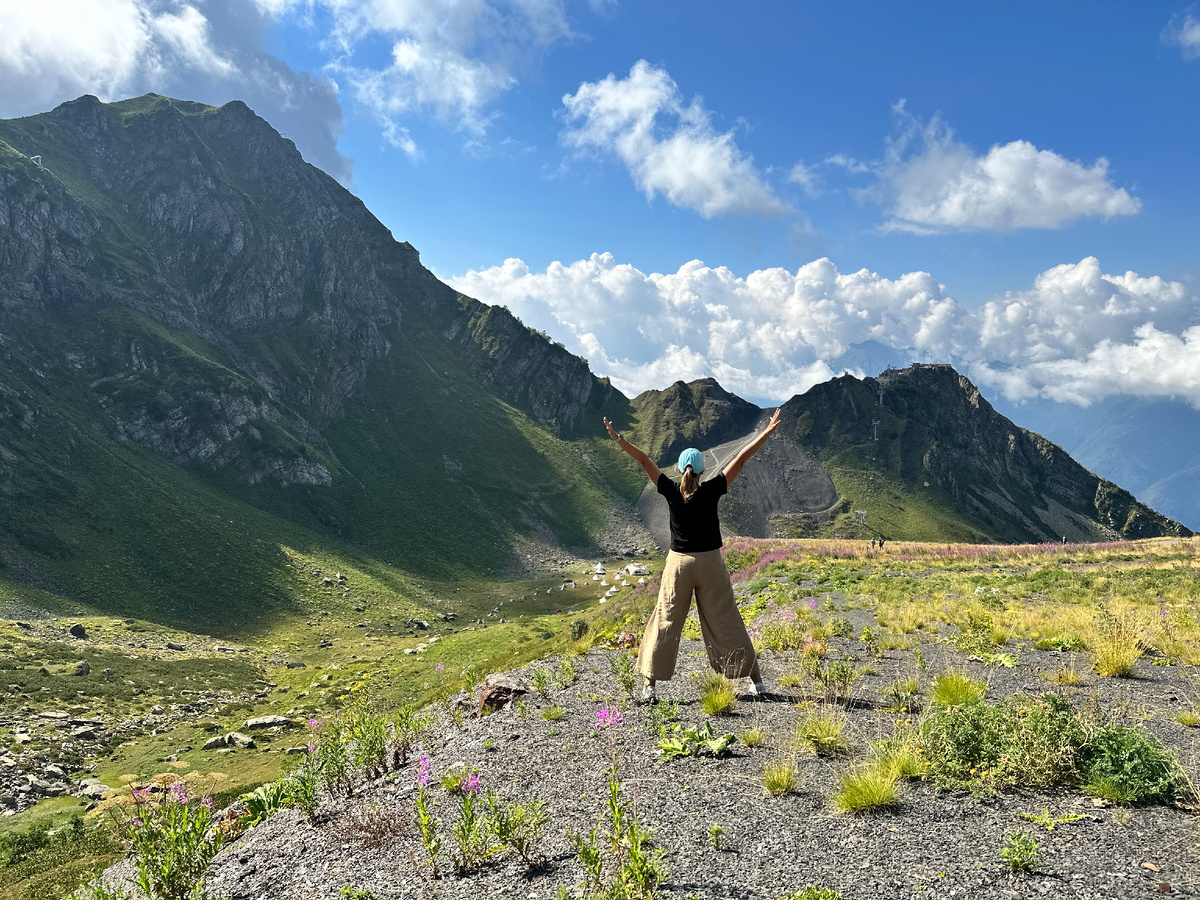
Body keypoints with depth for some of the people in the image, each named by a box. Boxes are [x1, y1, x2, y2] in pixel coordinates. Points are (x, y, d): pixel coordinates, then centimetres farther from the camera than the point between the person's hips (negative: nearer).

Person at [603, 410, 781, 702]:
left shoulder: (671, 492, -7)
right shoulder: (711, 492, -9)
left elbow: (644, 460, -3)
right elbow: (741, 459, -6)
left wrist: (618, 439, 4)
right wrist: (768, 431, -2)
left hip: (679, 563, 0)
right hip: (711, 563, 0)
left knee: (666, 623, 6)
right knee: (726, 622, 8)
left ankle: (650, 686, 6)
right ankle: (756, 680, 16)